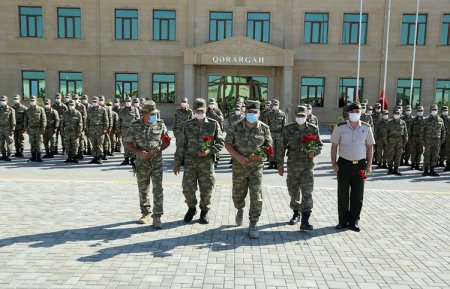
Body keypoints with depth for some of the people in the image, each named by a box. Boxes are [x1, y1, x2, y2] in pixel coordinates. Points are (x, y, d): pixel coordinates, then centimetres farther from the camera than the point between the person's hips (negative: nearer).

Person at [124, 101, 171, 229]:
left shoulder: (160, 125, -3)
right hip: (142, 163, 1)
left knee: (158, 190, -6)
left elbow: (167, 141, 6)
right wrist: (138, 152, -15)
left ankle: (157, 217, 2)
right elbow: (126, 142, 0)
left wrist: (158, 149, -14)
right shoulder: (135, 126, -5)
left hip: (157, 162, -1)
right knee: (143, 190, 12)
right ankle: (146, 214, 30)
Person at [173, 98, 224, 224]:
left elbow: (220, 142, 3)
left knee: (206, 189, 4)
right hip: (190, 161, 1)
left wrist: (209, 151, -14)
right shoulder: (187, 125, 5)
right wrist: (177, 162, 4)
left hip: (207, 161, -1)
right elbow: (180, 145, 6)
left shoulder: (213, 124, 2)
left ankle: (204, 212, 26)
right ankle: (192, 208, 23)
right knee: (188, 187, -4)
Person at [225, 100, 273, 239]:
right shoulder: (236, 127, -6)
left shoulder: (264, 128, -4)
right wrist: (237, 156, -17)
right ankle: (240, 210, 49)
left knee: (256, 196, -6)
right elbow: (227, 144, -1)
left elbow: (269, 145, 3)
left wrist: (259, 154, -17)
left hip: (256, 165, 0)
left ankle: (253, 225, 7)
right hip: (239, 166, 1)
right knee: (238, 195, 14)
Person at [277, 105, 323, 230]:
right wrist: (280, 165, -1)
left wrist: (314, 152, -13)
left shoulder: (313, 129, 1)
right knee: (293, 192, 14)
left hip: (308, 165, -1)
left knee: (307, 192, -10)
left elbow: (319, 145, 10)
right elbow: (282, 147, 2)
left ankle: (305, 221, -8)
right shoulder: (288, 129, -1)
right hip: (292, 165, 1)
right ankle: (296, 214, 35)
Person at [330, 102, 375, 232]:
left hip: (360, 165, 1)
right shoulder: (340, 128, -1)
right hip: (344, 164, -1)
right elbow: (334, 146, 2)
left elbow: (370, 147, 8)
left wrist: (369, 164, 2)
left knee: (357, 195, 7)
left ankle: (354, 221, 21)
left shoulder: (366, 128, 3)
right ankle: (343, 221, 19)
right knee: (343, 195, 6)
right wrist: (334, 163, -5)